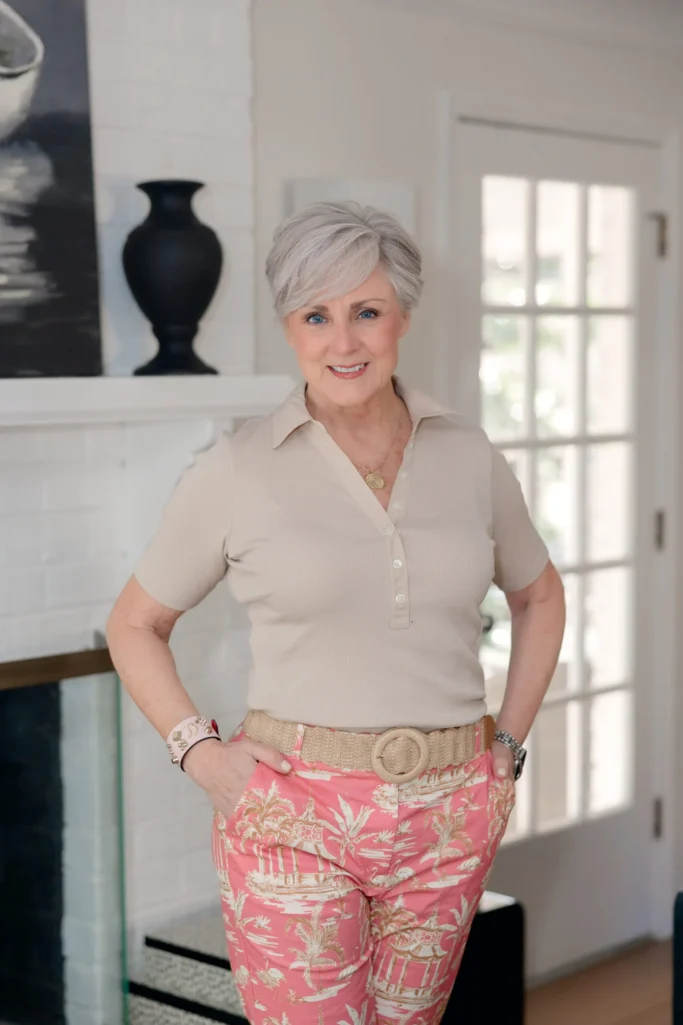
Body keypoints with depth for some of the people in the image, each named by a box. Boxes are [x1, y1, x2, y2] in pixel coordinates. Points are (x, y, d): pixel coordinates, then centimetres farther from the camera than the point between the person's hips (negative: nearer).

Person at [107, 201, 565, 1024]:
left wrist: (509, 741, 11)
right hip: (295, 817, -3)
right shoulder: (238, 470, -5)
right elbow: (134, 624, 6)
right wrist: (197, 750, -6)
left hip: (447, 820, 3)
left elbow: (539, 595, 19)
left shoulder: (467, 457, 3)